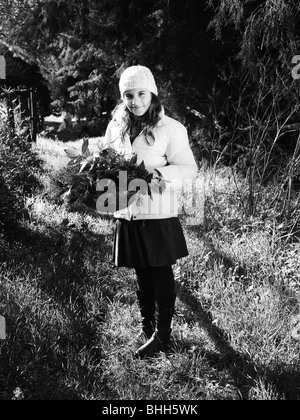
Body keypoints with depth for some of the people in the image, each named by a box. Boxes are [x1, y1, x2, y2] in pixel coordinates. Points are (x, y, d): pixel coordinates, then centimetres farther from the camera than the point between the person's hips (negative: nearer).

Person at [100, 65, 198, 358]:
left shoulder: (171, 128, -8)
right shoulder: (115, 127, 6)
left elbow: (189, 168, -7)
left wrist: (160, 174, -25)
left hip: (159, 215, -4)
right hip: (127, 215, 5)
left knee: (161, 276, 7)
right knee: (142, 278, 17)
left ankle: (162, 336, 21)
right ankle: (148, 332, 33)